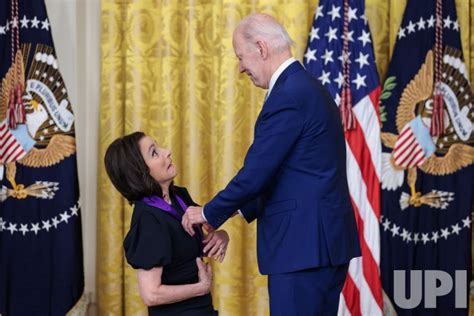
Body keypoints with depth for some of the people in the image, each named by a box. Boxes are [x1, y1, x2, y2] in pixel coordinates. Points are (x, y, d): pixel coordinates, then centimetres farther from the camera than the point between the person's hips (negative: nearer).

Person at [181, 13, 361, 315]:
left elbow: (256, 173, -16)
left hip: (303, 245, -10)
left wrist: (209, 213, -2)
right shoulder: (308, 88, 17)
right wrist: (239, 210, 19)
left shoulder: (288, 95, -15)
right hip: (326, 239, 10)